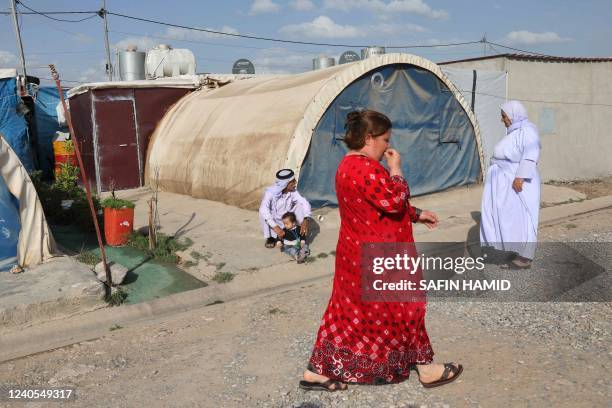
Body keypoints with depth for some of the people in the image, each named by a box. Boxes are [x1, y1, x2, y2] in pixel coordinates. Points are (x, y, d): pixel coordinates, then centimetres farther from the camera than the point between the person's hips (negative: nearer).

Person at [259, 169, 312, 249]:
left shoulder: (293, 192, -16)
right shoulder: (270, 192, -27)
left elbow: (305, 202, -22)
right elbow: (263, 209, -42)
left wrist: (305, 220, -40)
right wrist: (275, 227, -51)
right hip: (273, 222, -3)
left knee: (300, 205, -17)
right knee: (263, 212, -32)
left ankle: (302, 234, -7)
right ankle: (270, 238, -14)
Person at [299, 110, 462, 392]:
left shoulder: (349, 165, 13)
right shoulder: (366, 169, -23)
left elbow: (384, 203, 21)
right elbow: (395, 201, -27)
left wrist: (417, 215, 22)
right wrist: (396, 169, -13)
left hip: (357, 254, 10)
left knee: (349, 311, 15)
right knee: (402, 308, 7)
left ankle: (317, 371, 22)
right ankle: (426, 368, 26)